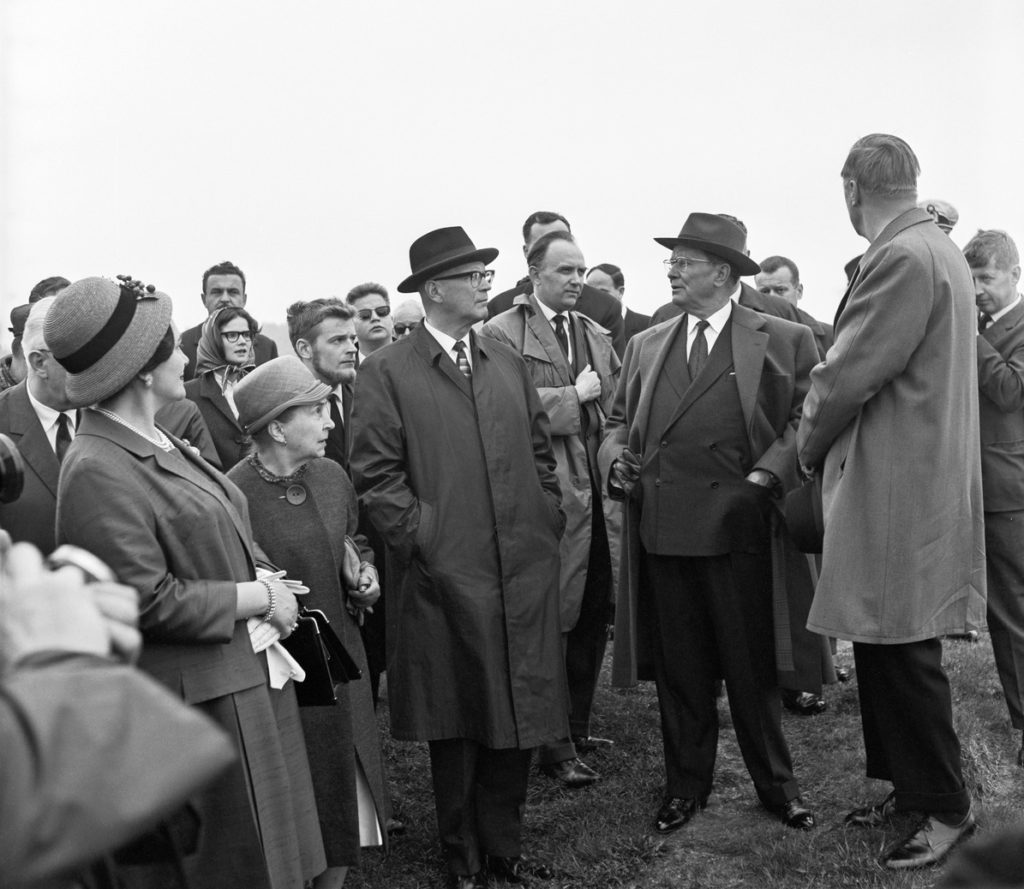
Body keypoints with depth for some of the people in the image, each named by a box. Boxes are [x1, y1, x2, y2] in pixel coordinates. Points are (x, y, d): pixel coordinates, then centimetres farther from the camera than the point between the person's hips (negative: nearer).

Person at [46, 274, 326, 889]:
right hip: (195, 699, -9)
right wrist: (260, 597, -14)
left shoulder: (160, 441, 8)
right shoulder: (97, 471, -21)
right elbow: (150, 601, -22)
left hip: (246, 674, 9)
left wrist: (268, 586, 1)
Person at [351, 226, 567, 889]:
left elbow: (541, 452, 17)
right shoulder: (386, 373, -4)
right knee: (457, 723, 6)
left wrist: (548, 523, 8)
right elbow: (377, 475, -7)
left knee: (519, 715, 9)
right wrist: (423, 538, -11)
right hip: (447, 577, -5)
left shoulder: (508, 363, 14)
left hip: (525, 572, 5)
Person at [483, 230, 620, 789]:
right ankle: (555, 748, 6)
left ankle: (576, 727, 27)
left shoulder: (595, 336, 19)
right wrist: (575, 395, -11)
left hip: (599, 489, 7)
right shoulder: (502, 334, -4)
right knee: (553, 620, -4)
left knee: (594, 614, 12)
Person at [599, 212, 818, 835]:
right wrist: (616, 458, -1)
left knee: (751, 665, 6)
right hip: (662, 526, 4)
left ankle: (776, 784, 23)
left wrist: (765, 476, -15)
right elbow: (620, 420, 20)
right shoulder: (646, 345, 16)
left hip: (737, 526, -3)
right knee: (679, 669, 10)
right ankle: (687, 785, 24)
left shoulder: (783, 340, 2)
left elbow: (807, 420, -3)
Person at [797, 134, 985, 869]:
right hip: (910, 482, 10)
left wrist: (809, 445, -1)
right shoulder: (935, 250, 13)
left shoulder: (902, 259, -18)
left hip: (895, 491, -10)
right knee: (887, 653, 16)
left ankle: (947, 808, 12)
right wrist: (827, 443, 15)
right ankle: (911, 786, 27)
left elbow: (846, 377, -19)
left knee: (901, 656, 0)